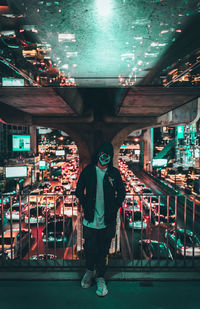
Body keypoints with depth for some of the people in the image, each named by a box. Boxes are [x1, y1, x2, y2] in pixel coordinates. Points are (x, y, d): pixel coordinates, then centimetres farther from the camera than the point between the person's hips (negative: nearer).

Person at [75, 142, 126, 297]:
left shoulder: (114, 173, 0)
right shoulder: (88, 170, -1)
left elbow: (121, 193, 8)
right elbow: (79, 190, 6)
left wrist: (114, 209, 0)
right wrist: (85, 206, -2)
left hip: (107, 220, 0)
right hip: (90, 220, 0)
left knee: (103, 251, 10)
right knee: (89, 248, 8)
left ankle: (100, 277, 28)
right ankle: (90, 270, 37)